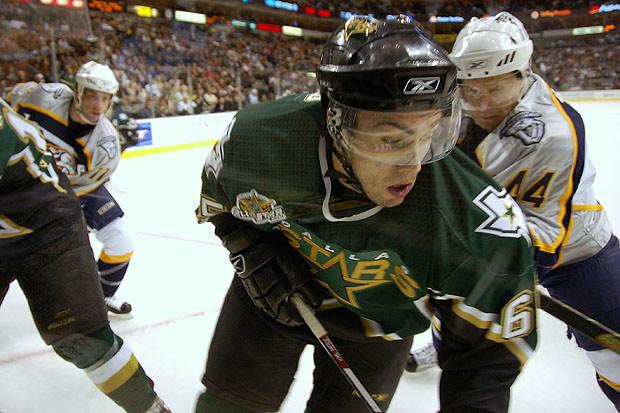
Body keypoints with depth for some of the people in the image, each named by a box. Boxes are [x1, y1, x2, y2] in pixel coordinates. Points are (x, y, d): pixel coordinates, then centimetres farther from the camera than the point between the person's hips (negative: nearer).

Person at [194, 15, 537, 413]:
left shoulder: (479, 222, -34)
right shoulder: (256, 134, -29)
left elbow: (490, 345, -18)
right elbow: (219, 199, -5)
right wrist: (253, 252, -17)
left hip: (375, 324, 0)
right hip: (271, 290, 2)